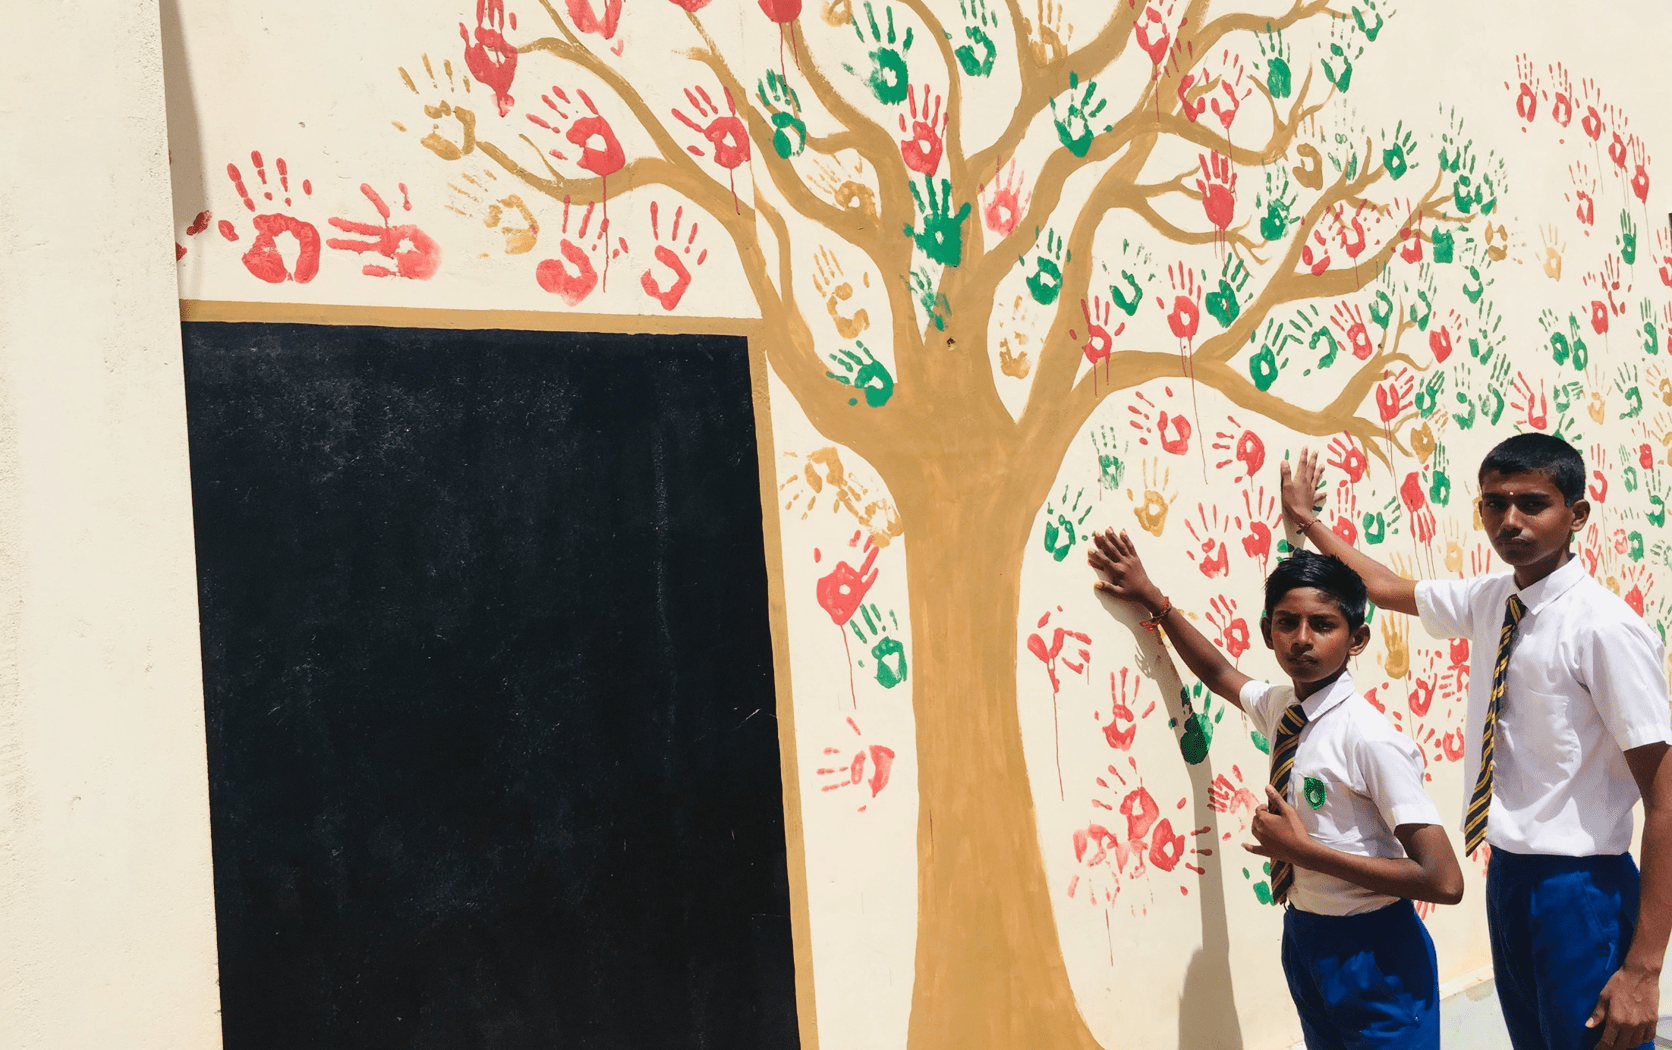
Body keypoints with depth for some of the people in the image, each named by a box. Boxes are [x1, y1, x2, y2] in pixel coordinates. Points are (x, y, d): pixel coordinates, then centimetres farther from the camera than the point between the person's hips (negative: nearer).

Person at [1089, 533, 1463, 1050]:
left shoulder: (1369, 738, -22)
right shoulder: (1278, 705, 0)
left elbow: (1443, 881, -25)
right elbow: (1217, 673, 24)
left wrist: (1303, 849, -21)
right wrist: (1151, 598, 17)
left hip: (1371, 950, -7)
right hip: (1304, 932, 7)